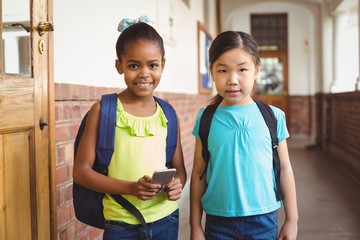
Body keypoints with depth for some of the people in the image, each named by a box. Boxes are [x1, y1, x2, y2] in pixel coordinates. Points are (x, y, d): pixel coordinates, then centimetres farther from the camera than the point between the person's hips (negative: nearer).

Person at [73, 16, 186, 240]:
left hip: (166, 219, 3)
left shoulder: (167, 113, 2)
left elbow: (179, 168, 9)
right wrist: (130, 188, -20)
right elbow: (81, 170, -9)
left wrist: (177, 185, -13)